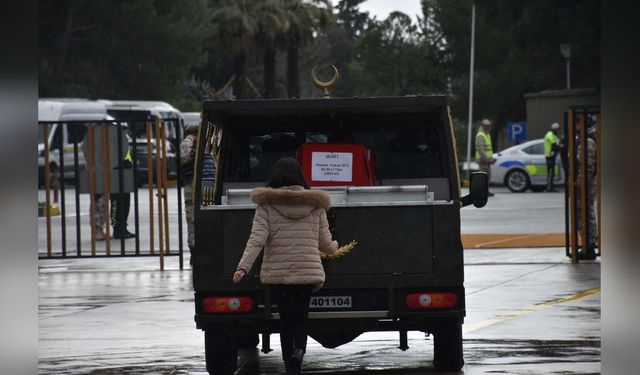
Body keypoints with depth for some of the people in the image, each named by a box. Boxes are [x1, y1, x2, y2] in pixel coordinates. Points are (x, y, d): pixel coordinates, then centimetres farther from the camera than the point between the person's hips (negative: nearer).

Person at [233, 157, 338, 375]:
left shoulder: (266, 205, -2)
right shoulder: (315, 205, 3)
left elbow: (257, 238, -13)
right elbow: (325, 243, 8)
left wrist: (243, 267, -16)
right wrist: (334, 248, 30)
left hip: (277, 273, -1)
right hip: (308, 272, 1)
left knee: (286, 318, 10)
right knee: (301, 318, 9)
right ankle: (298, 352, -16)